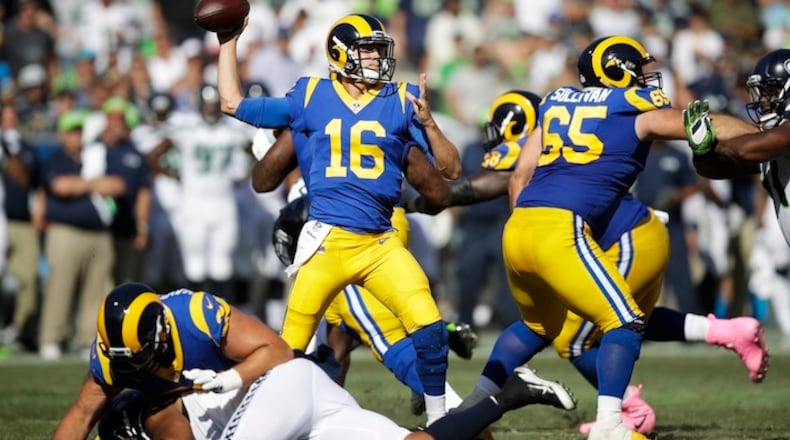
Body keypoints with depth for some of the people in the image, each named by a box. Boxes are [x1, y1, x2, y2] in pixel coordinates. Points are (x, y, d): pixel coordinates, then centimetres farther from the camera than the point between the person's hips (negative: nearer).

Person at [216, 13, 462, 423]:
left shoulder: (402, 101, 4)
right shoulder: (311, 97, 6)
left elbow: (450, 169, 2)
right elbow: (233, 103, 15)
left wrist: (427, 123, -14)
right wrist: (228, 42, 16)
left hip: (379, 244, 0)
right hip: (326, 242, 0)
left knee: (429, 328, -14)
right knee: (291, 348, 5)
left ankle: (438, 423, 1)